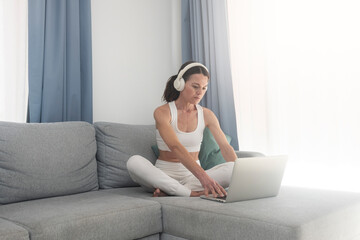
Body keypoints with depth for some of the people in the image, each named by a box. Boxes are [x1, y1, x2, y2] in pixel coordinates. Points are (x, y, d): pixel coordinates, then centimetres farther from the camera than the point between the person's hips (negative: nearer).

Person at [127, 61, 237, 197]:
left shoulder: (206, 115, 4)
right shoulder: (162, 112, -11)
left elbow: (225, 147, -6)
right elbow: (175, 146, -27)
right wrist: (203, 176, -41)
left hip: (193, 176, 3)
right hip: (165, 173, -3)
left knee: (232, 169, -25)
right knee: (134, 162, -32)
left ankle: (169, 190, -27)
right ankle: (191, 193, -32)